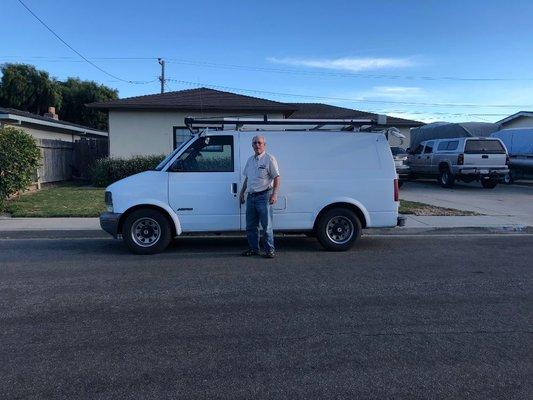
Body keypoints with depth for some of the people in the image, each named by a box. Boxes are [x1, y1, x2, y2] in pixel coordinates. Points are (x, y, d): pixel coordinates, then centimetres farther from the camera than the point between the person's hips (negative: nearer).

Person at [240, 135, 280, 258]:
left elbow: (276, 178, -8)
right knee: (250, 226, 10)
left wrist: (274, 194, -17)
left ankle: (270, 250, 6)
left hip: (263, 196, -7)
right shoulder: (250, 160, 16)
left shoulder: (269, 159, -4)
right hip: (251, 196, 7)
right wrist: (242, 193, 21)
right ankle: (253, 249, 21)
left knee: (267, 225, -3)